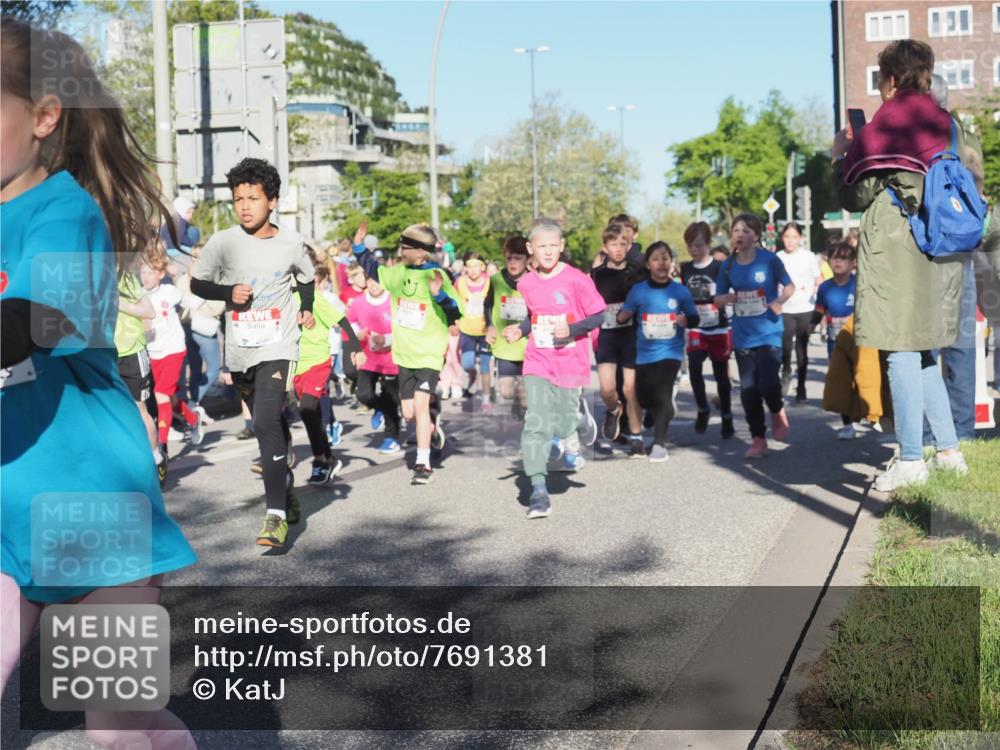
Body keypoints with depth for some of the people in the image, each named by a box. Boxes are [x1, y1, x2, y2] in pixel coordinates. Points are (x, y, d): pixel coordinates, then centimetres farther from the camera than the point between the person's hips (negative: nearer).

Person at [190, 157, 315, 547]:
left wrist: (307, 308, 4)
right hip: (239, 350, 3)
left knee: (266, 423, -20)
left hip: (277, 347, -2)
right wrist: (228, 292, -13)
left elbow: (306, 276, 19)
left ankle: (276, 514, -19)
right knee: (272, 422, 18)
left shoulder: (292, 243, -2)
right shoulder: (223, 242, -5)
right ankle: (286, 487, 43)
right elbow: (197, 283, 4)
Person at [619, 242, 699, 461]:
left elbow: (695, 317, 6)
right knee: (645, 398, 12)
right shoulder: (638, 290, -2)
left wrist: (686, 320, -16)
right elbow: (624, 316, 2)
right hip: (644, 353, 2)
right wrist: (624, 315, -21)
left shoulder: (681, 291, -2)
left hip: (671, 351, -2)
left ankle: (659, 443, -6)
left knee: (662, 395, -16)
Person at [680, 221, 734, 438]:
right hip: (695, 329, 2)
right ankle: (702, 409, 3)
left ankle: (727, 418, 22)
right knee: (694, 366, -19)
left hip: (719, 329, -2)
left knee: (721, 374, 6)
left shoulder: (720, 267, -6)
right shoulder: (684, 269, 4)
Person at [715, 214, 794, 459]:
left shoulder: (770, 260, -6)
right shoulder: (728, 266, 3)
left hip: (769, 334, -3)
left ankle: (778, 412, 19)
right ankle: (758, 440, 19)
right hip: (743, 337, 4)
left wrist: (780, 301, -16)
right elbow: (718, 298, 11)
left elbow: (789, 286, 4)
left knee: (767, 383, -15)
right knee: (748, 390, 6)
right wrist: (726, 298, -12)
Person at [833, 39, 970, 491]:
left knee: (900, 350, -5)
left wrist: (842, 155, 12)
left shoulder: (884, 126, -8)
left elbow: (855, 196, -6)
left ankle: (910, 460, -4)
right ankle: (949, 450, 17)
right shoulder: (948, 125, 12)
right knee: (921, 351, 15)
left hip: (895, 249, -7)